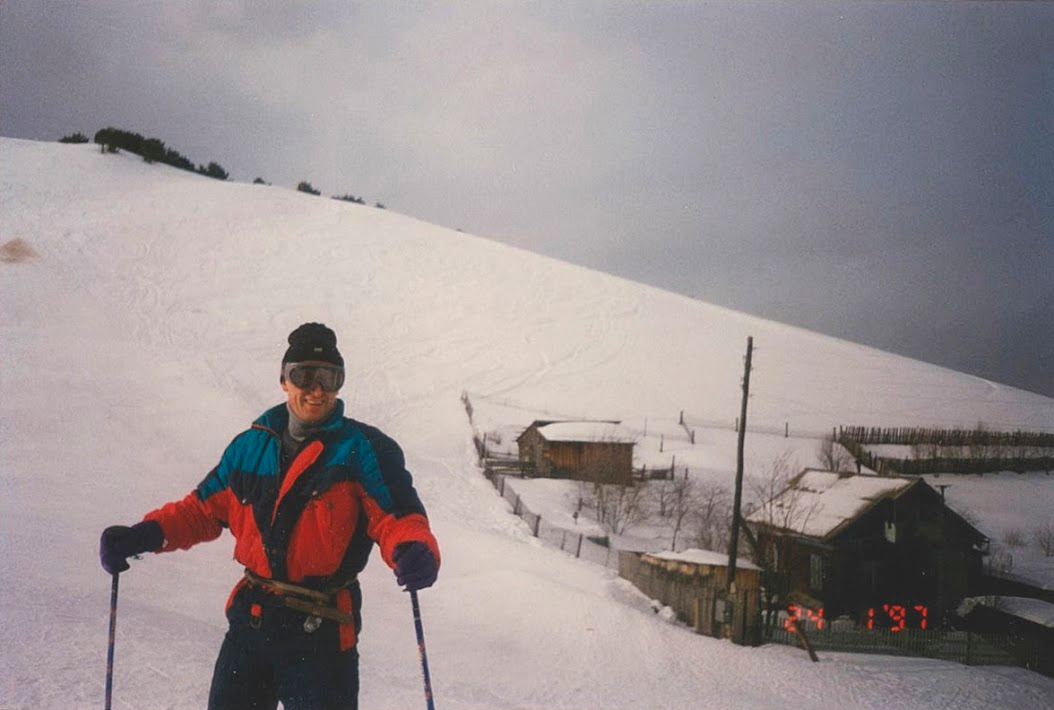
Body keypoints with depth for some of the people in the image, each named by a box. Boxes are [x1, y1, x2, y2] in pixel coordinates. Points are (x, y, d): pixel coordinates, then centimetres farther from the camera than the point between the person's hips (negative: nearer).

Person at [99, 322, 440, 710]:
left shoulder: (364, 449, -5)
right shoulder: (251, 446, 9)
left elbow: (398, 518, -12)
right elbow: (203, 508, 16)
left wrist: (414, 552, -35)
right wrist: (144, 535, 0)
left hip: (321, 634, -5)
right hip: (250, 620, 5)